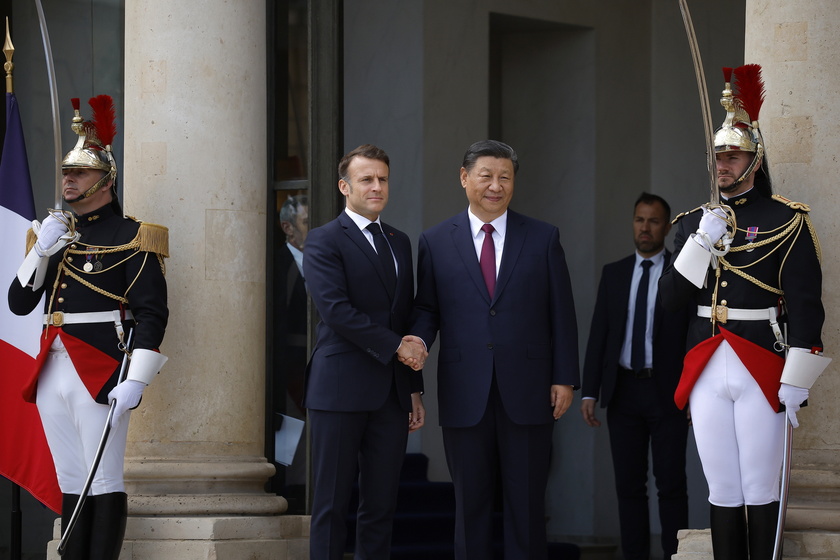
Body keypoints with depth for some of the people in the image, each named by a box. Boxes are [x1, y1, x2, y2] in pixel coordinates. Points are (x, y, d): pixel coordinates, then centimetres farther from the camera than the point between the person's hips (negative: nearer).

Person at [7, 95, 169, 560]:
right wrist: (41, 250, -3)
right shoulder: (52, 234, 17)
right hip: (52, 373, 7)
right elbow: (19, 304, 12)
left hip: (99, 373, -7)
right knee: (71, 485, 10)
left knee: (104, 483, -4)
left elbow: (152, 313, -10)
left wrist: (135, 381, -19)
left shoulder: (130, 238, -3)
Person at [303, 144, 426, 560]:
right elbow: (336, 309, -15)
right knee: (332, 505, -2)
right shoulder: (324, 242, -3)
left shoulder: (400, 242, 18)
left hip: (391, 393, 6)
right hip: (341, 391, -6)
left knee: (381, 506, 6)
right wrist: (395, 346, -14)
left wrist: (414, 389, 15)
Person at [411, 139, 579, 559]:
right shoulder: (435, 241, 8)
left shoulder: (543, 238, 7)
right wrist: (417, 341, -14)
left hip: (527, 392, 0)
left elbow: (561, 313, 6)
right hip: (465, 394, 0)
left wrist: (565, 378, 0)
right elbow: (426, 309, 8)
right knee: (470, 503, 6)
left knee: (526, 504, 3)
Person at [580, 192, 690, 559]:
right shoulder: (613, 273, 10)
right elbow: (598, 334, 8)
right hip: (623, 390, 3)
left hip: (667, 392, -3)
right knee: (629, 484, 4)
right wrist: (589, 392, 1)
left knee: (671, 485, -4)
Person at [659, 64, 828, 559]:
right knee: (722, 491, 7)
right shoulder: (695, 222, 13)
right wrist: (702, 242, -7)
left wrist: (797, 378, -13)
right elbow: (671, 297, 6)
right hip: (706, 370, 4)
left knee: (760, 493, -2)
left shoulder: (786, 221, -1)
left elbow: (806, 304, -6)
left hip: (761, 369, -4)